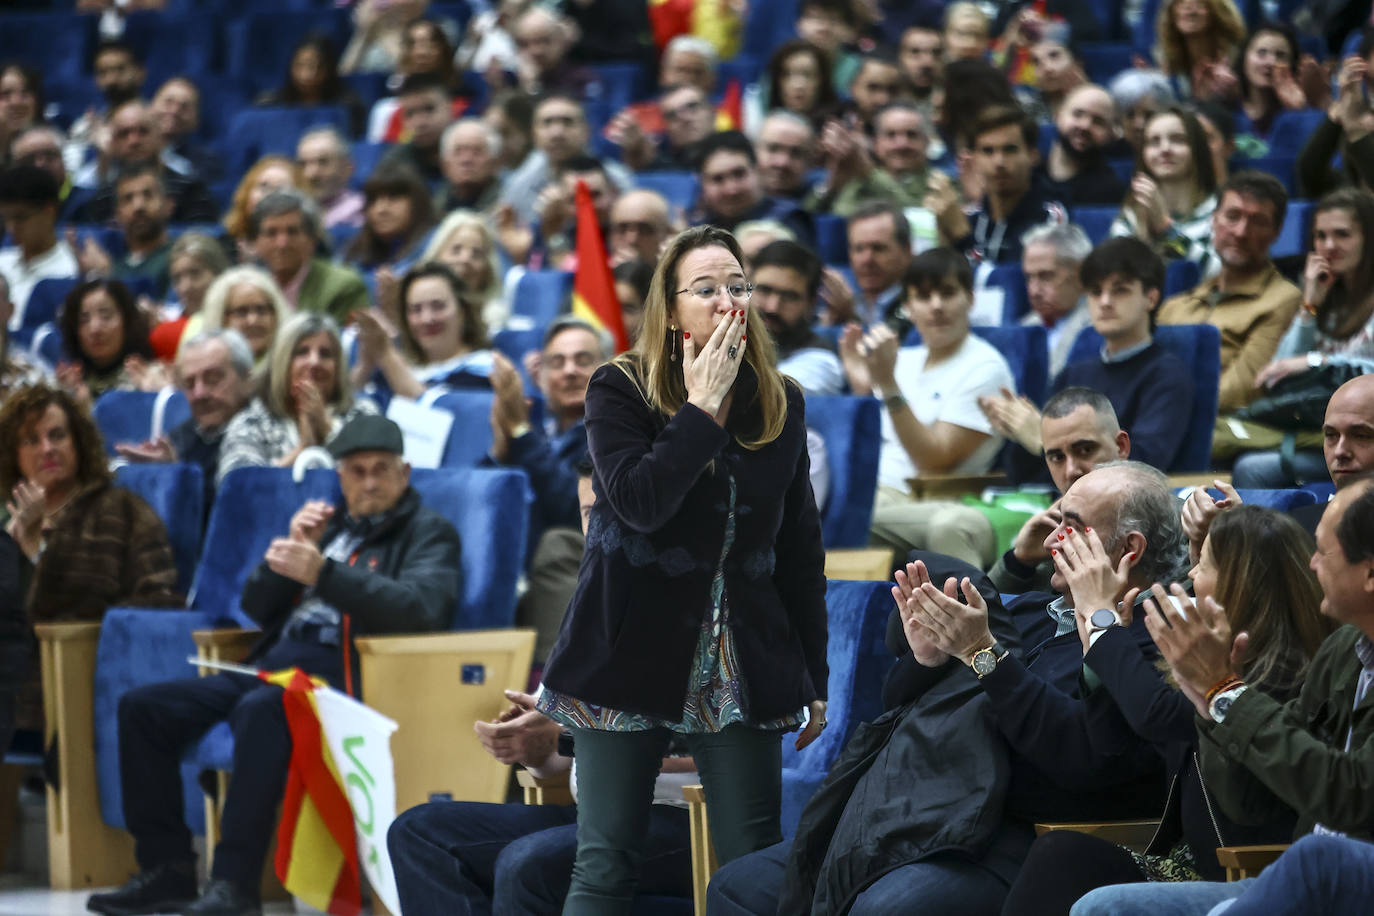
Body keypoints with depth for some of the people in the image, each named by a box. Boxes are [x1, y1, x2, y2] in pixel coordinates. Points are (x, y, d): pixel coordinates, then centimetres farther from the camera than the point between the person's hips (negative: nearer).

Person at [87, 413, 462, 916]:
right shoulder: (329, 524, 27)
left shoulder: (429, 532, 7)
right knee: (142, 707, -6)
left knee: (259, 709, -38)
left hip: (343, 671, -8)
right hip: (273, 662, 8)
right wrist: (292, 547, 5)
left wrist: (324, 572, -21)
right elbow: (257, 606, 24)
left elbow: (422, 607, -14)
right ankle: (166, 869, -7)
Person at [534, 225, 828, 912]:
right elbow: (639, 502, -19)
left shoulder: (781, 405, 8)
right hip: (630, 655, -2)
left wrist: (813, 681, 10)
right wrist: (702, 408, -15)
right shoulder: (619, 391, -1)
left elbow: (801, 548, 11)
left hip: (742, 664, 3)